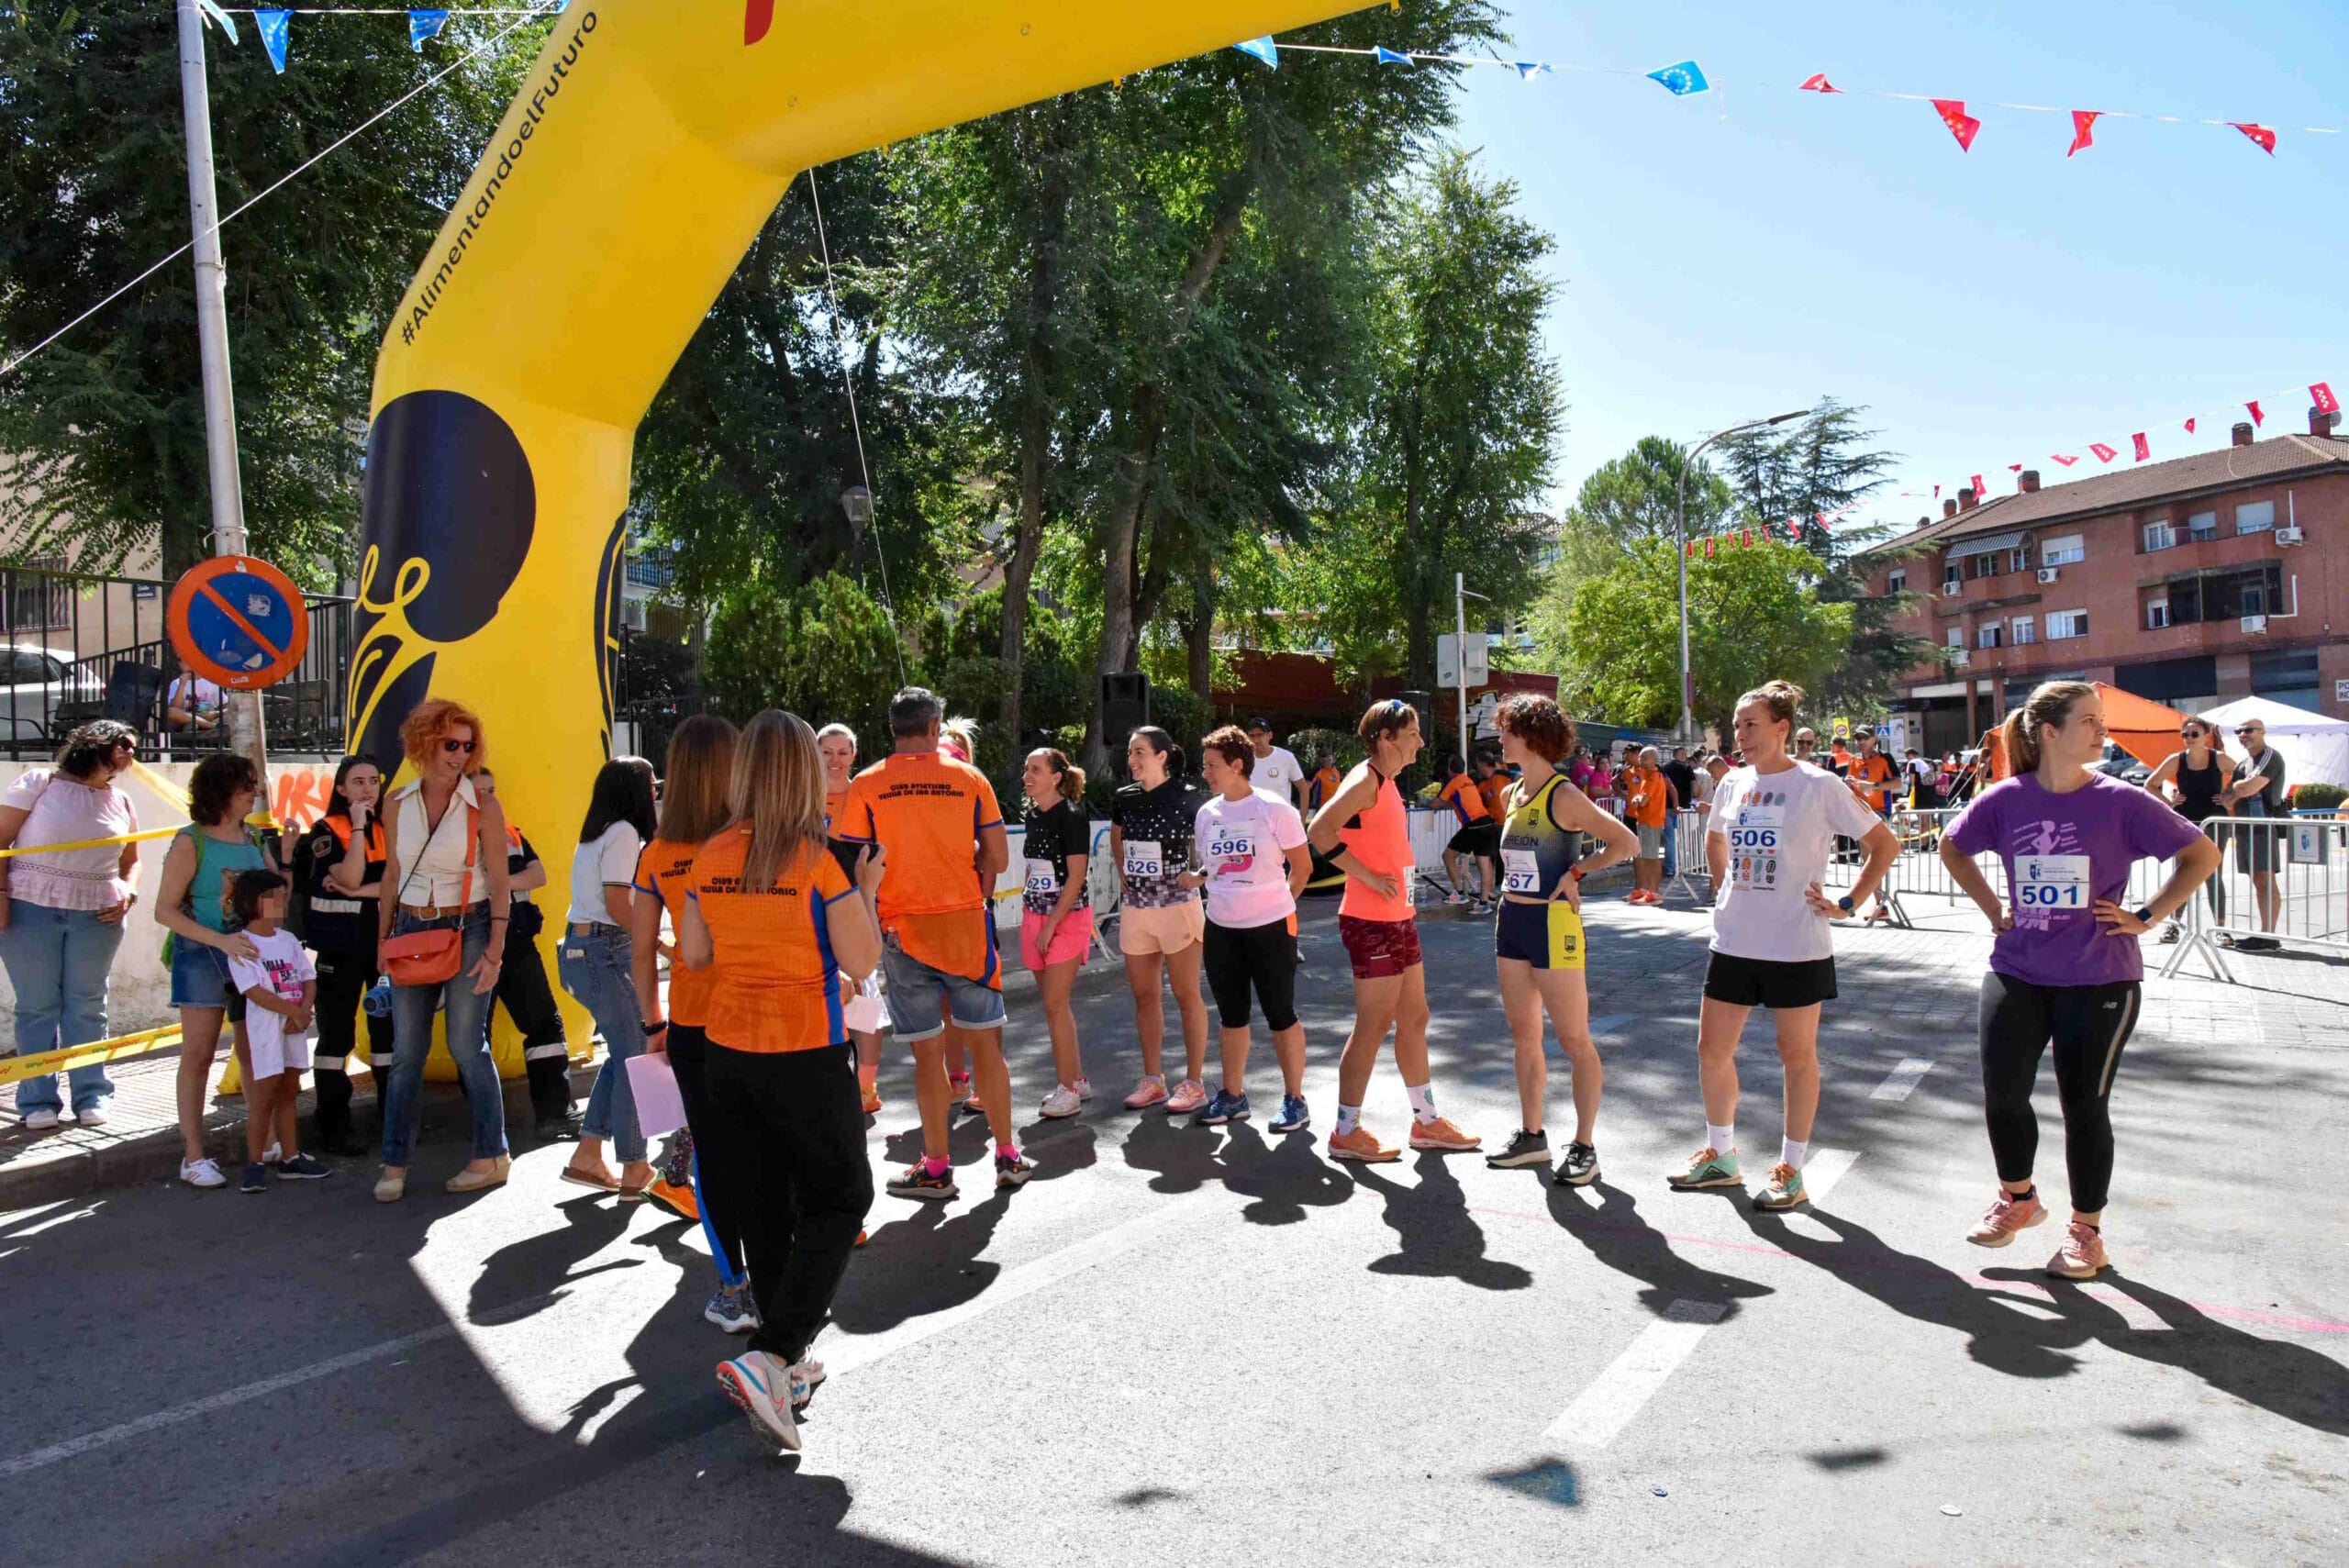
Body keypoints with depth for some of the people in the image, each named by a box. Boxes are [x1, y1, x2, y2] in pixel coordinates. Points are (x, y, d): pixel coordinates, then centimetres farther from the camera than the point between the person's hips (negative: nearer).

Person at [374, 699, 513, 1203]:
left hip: (468, 929, -3)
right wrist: (383, 939, 10)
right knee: (406, 1051, 4)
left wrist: (494, 950, -11)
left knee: (467, 1046, -1)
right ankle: (394, 1163, 13)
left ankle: (492, 1155, 11)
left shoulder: (482, 805, -5)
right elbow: (391, 877, 13)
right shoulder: (398, 804, 5)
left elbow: (500, 883, -6)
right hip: (412, 930, 3)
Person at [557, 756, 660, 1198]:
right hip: (604, 951, -9)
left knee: (625, 1051, 15)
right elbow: (617, 906, -18)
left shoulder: (595, 834, 16)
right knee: (634, 1056, -2)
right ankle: (634, 1171, 4)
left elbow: (605, 899, 12)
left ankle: (587, 1156, 17)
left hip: (579, 947, 9)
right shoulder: (624, 834, -12)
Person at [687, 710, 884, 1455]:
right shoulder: (818, 864, -16)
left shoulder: (710, 858, 0)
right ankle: (767, 1355, -5)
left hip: (727, 1050, 5)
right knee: (839, 1201, 10)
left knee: (763, 1208, 16)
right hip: (805, 1054, -5)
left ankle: (786, 1370, 27)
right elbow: (861, 962, -12)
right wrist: (865, 890, 0)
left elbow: (692, 954, 8)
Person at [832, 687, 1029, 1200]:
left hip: (902, 930, -1)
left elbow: (852, 868, -4)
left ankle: (936, 1169, 14)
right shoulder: (970, 779, 1)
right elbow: (997, 859, 0)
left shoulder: (866, 787, -2)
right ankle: (1007, 1158, 17)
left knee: (928, 1052, 6)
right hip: (967, 924, 1)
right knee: (986, 1043, 10)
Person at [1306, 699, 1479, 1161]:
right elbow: (1319, 831, -28)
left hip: (1399, 918, 10)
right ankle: (1346, 1133, 8)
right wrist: (1369, 877, -23)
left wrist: (1401, 895, 15)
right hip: (1371, 922, -10)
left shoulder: (1387, 782, 14)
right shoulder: (1365, 780, -15)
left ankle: (1426, 1122, 27)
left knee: (1414, 1019, 15)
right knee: (1374, 1026, -3)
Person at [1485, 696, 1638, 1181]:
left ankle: (1584, 1146, 8)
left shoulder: (1564, 796, -13)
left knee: (1574, 1040, 0)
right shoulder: (1512, 794, 10)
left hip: (1551, 924, -8)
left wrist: (1576, 871, -13)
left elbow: (1627, 842, -16)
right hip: (1512, 921, 8)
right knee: (1524, 1036, 13)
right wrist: (1510, 906, 12)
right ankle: (1532, 1136, 24)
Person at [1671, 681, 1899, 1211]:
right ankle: (1719, 1156, 26)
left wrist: (1847, 903, -9)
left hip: (1796, 944, -5)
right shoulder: (1733, 784, 7)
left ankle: (1791, 1168, 20)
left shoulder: (1819, 786, -9)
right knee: (1712, 1050, 8)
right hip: (1733, 942, 6)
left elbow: (1886, 844, -4)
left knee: (1797, 1054, 7)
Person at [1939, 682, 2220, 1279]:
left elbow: (2202, 854, -1)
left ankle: (2086, 1231, 23)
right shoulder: (2006, 799, -3)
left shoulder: (2121, 802, -8)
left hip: (2098, 980, -2)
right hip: (2017, 971, 2)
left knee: (2085, 1105, 5)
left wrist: (2145, 917, -6)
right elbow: (1952, 848, 14)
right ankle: (2018, 1199, 32)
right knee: (2002, 1093, 6)